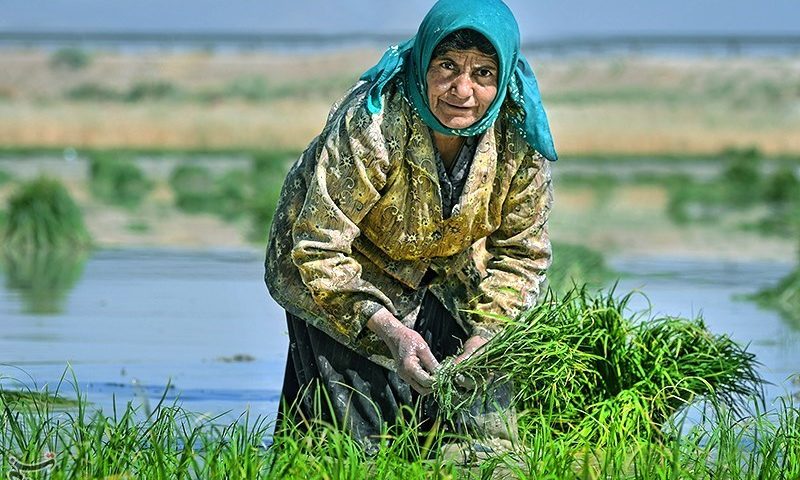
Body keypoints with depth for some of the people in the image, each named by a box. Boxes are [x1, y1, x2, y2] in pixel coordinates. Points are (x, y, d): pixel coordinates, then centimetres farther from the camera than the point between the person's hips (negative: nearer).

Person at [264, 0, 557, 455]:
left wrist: (480, 342, -19)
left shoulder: (518, 137, -18)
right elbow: (318, 250, -29)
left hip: (446, 276, 4)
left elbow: (520, 254, -6)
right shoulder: (371, 126, -33)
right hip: (342, 274, -4)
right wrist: (389, 330, -39)